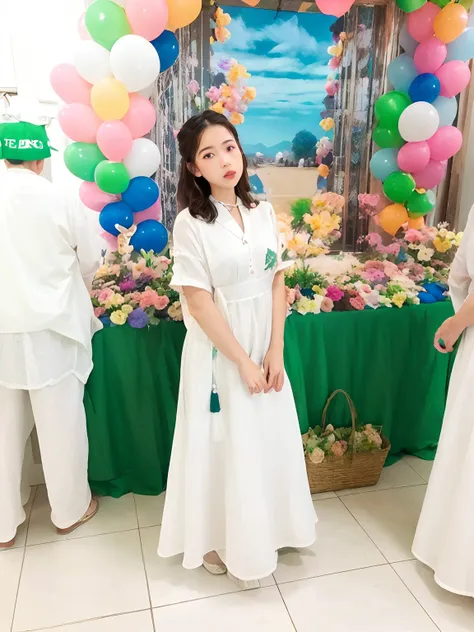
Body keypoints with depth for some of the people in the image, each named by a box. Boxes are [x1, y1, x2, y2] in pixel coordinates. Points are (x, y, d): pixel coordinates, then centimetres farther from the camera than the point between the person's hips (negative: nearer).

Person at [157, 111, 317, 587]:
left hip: (265, 346, 5)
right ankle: (218, 537, 35)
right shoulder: (191, 223, -14)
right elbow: (199, 303, -16)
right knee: (224, 444, 9)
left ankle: (261, 531, 42)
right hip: (219, 350, -5)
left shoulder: (262, 213, 2)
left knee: (268, 438, 17)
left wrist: (275, 351, -6)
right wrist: (243, 361, -14)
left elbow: (277, 284, 2)